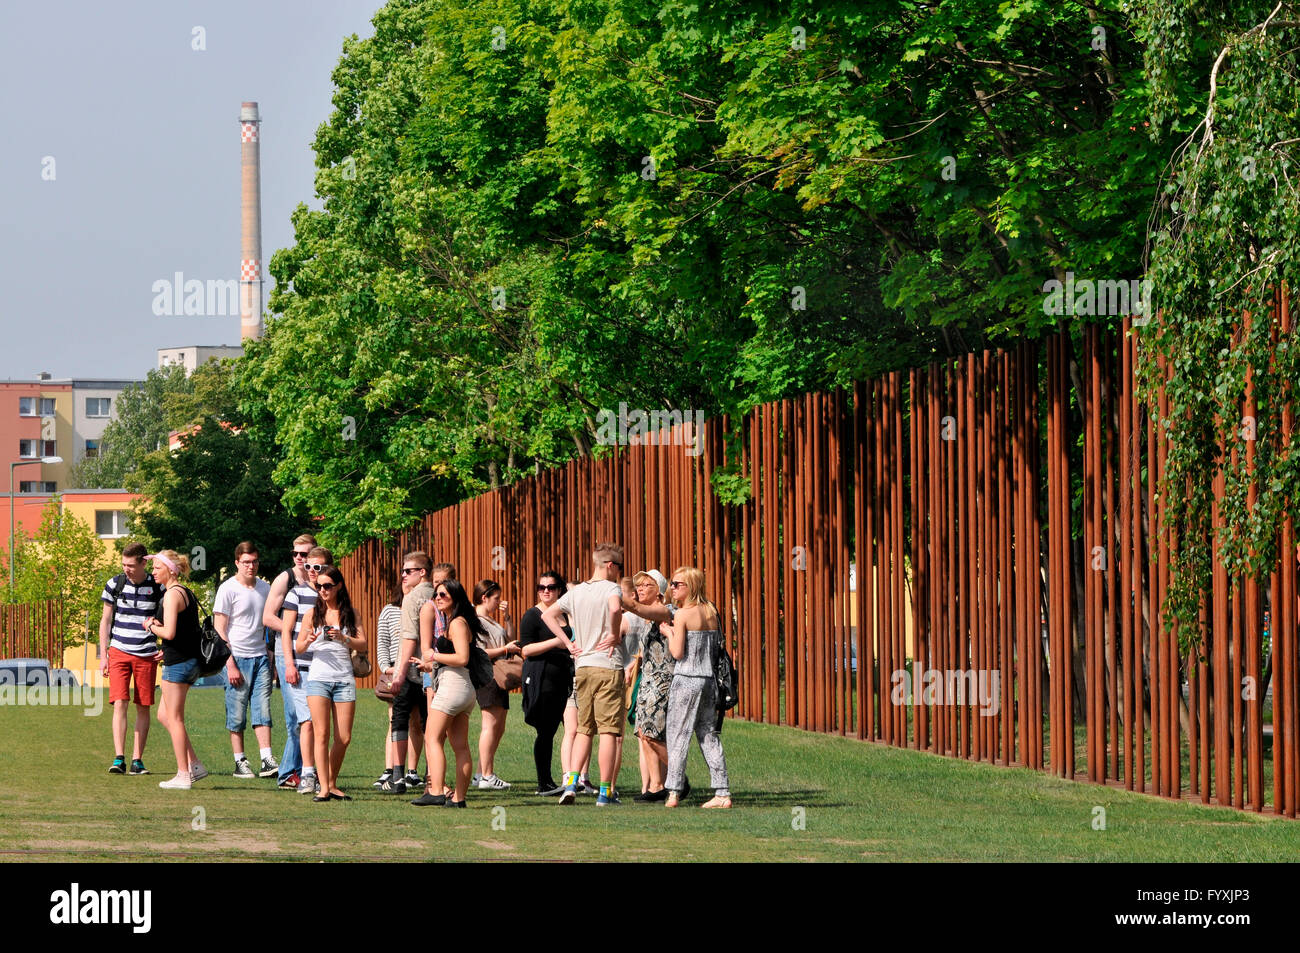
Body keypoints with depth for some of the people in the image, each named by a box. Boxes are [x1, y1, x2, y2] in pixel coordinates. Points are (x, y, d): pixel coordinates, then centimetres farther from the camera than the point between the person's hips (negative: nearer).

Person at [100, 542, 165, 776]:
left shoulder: (158, 587, -1)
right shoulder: (115, 584, 1)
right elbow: (105, 621, 8)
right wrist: (103, 656, 4)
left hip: (147, 655, 0)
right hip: (119, 651, 0)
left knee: (143, 708, 2)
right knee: (120, 704, -11)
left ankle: (137, 760, 8)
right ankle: (119, 759, -13)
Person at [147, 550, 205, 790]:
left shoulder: (172, 594, -14)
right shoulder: (186, 593, 15)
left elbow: (169, 633, -23)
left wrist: (152, 627, -5)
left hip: (177, 663, -9)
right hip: (190, 660, 9)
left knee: (174, 718, -1)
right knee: (164, 715, 16)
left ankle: (183, 775, 1)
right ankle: (194, 764, 14)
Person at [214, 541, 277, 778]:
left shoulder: (265, 588, 11)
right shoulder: (228, 589, -5)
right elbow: (220, 630, -7)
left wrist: (271, 657, 13)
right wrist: (230, 665, -13)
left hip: (260, 657, 4)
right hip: (237, 658, -4)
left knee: (263, 710, -2)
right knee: (237, 714, 0)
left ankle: (266, 760, -6)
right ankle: (240, 762, 6)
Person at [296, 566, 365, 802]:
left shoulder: (349, 614, 10)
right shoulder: (313, 613, 8)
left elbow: (362, 645, 2)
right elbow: (298, 647, 7)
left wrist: (343, 638, -15)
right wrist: (308, 641, -15)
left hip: (344, 678, 1)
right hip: (319, 677, -1)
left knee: (344, 738, 0)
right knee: (321, 734, -10)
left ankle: (332, 784, 14)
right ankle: (323, 788, -12)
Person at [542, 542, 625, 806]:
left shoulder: (576, 592, 12)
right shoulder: (611, 588, -8)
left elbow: (548, 614, 16)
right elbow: (615, 609, -30)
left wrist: (569, 642, 12)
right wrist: (615, 636, -15)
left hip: (582, 667, 6)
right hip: (608, 666, -6)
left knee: (584, 729, 14)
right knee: (608, 731, -2)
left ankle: (571, 782, 0)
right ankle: (605, 791, -2)